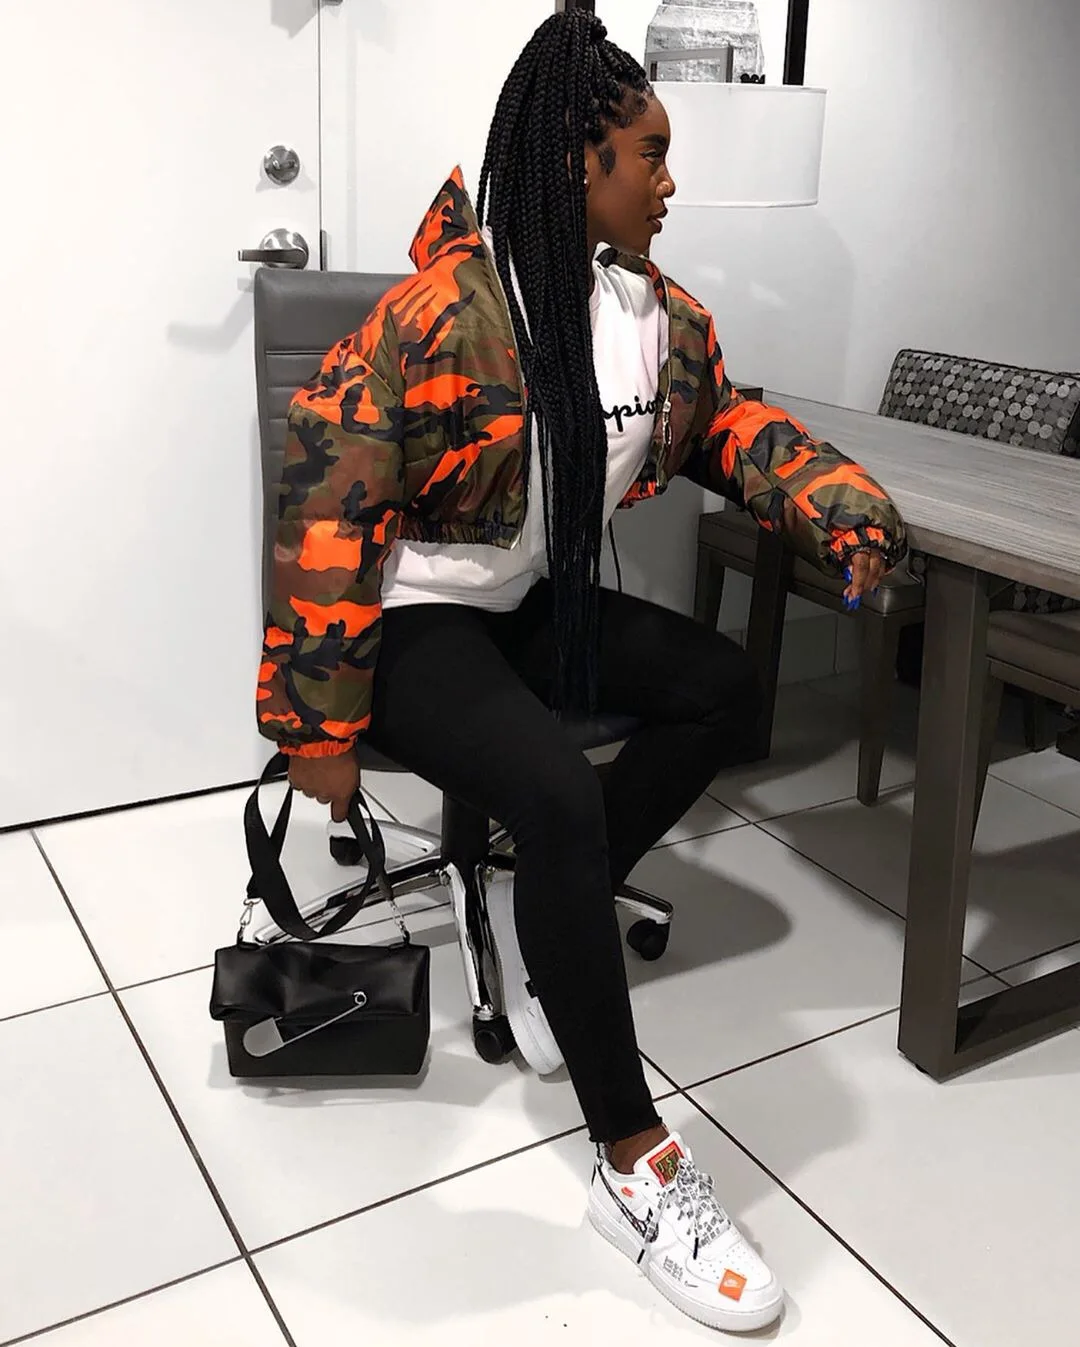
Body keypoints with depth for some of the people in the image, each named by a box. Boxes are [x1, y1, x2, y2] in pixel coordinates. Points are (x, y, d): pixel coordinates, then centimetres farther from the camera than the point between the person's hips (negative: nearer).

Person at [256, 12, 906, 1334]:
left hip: (535, 605, 8)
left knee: (724, 689, -4)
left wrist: (840, 502, -4)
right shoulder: (449, 309, -23)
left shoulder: (658, 311, 1)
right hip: (414, 621, -8)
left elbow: (726, 419, 16)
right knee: (560, 793, -30)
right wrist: (320, 724, -20)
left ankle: (540, 912, 4)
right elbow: (327, 497, -23)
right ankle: (635, 1165, -17)